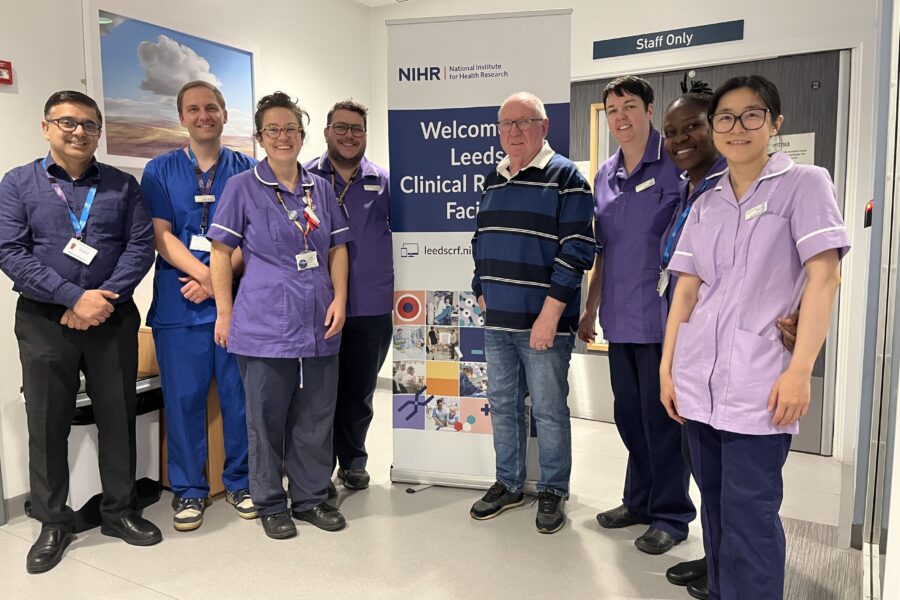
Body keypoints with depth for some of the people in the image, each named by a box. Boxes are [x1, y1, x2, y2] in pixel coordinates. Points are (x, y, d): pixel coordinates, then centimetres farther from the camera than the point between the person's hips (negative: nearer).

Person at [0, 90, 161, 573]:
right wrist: (74, 297, -17)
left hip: (113, 318, 1)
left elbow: (141, 246, -2)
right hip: (44, 321, -1)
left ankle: (119, 511, 24)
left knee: (118, 417, 7)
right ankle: (53, 523, 23)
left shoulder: (122, 185, 6)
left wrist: (105, 299, -14)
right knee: (47, 422, 7)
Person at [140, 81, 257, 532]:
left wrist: (217, 279, -11)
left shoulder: (247, 170, 7)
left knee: (239, 393, 5)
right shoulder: (160, 170, 8)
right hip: (179, 301, 0)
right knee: (184, 397, 4)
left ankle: (240, 481, 22)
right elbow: (162, 236, -1)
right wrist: (205, 274, -16)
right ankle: (188, 490, 20)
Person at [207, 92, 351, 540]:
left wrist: (339, 298, 1)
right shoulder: (243, 187, -1)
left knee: (316, 417, 11)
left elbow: (337, 249, 13)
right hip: (265, 324, -4)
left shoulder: (320, 188, 11)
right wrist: (224, 312, -5)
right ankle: (270, 504, 25)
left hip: (318, 324, 4)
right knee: (266, 420, 7)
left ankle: (311, 498, 28)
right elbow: (220, 252, -1)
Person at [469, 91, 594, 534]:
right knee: (502, 406, 14)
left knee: (548, 410, 5)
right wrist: (482, 294, 13)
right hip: (497, 322, 7)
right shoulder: (493, 181, 14)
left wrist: (550, 315, -18)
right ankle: (509, 484, 31)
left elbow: (575, 250, -14)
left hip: (544, 323, -6)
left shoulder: (565, 177, -7)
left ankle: (552, 491, 23)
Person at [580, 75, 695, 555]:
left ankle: (670, 514, 20)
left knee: (661, 418, 3)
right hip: (619, 318, 6)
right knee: (629, 416, 15)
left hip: (661, 316, -6)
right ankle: (639, 500, 32)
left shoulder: (675, 165, -7)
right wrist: (590, 309, 16)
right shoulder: (605, 175, 12)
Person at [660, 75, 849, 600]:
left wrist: (800, 371, -15)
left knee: (748, 515, -3)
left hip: (757, 383, -5)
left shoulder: (805, 183, 0)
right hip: (698, 379, 5)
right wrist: (667, 366, 7)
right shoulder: (706, 204, 13)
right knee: (715, 506, 14)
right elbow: (687, 288, 12)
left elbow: (824, 278, -8)